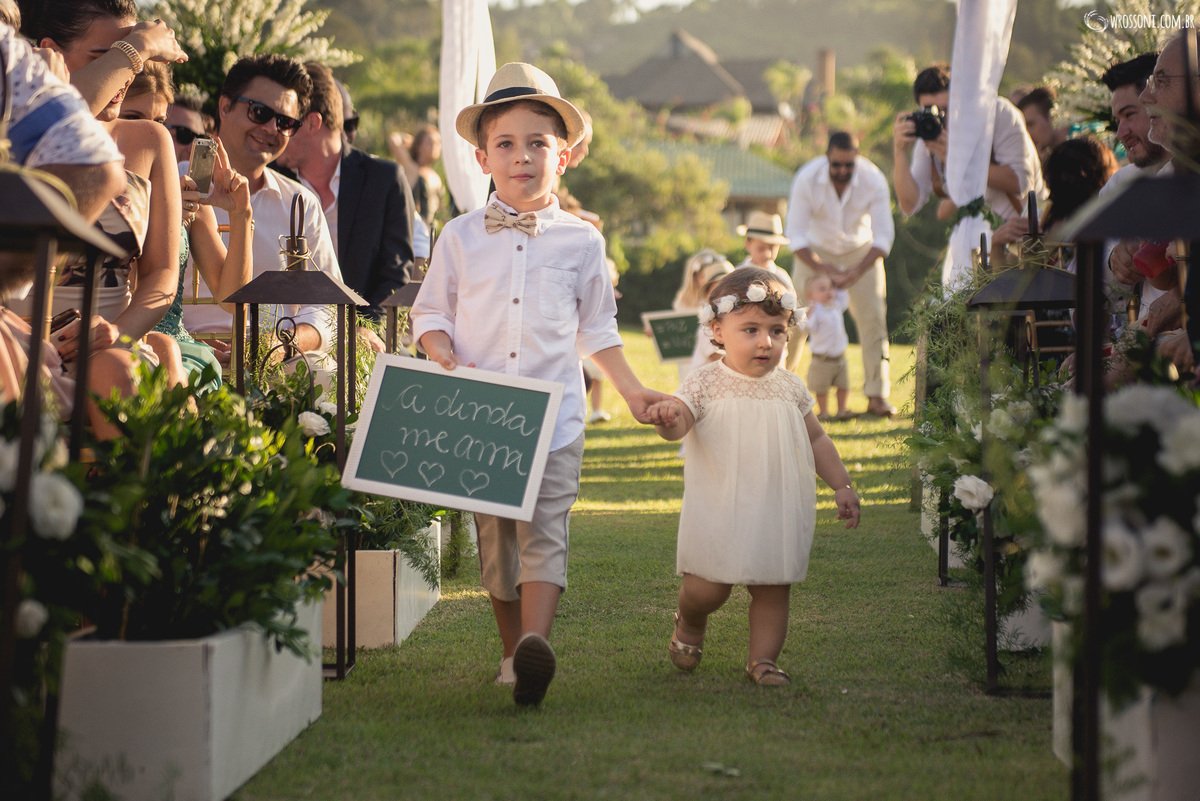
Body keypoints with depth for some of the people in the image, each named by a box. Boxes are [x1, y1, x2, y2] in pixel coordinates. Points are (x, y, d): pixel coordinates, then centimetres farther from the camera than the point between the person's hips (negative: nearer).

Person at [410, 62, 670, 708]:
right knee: (493, 537, 5)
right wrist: (447, 362, -8)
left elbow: (598, 330, 16)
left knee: (544, 532, -14)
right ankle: (513, 653, 16)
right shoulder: (460, 237, 6)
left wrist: (630, 389, 12)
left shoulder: (580, 241, 7)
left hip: (554, 416, -1)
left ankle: (536, 645, -28)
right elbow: (431, 314, 11)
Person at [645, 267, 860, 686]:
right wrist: (668, 418, -42)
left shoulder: (790, 388, 6)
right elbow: (678, 422, -18)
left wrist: (841, 486, 15)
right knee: (708, 588, -2)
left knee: (773, 589, 4)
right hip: (720, 510, -3)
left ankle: (762, 658, 19)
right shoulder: (707, 384, -5)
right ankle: (689, 622, 31)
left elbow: (816, 439, 17)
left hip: (778, 511, 3)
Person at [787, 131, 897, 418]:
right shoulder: (807, 179, -28)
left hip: (860, 250, 1)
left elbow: (884, 235, -20)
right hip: (816, 250, -1)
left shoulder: (874, 180, -26)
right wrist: (826, 270, -34)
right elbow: (795, 235, -24)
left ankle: (877, 396, -5)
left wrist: (857, 271, -34)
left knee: (873, 317, -11)